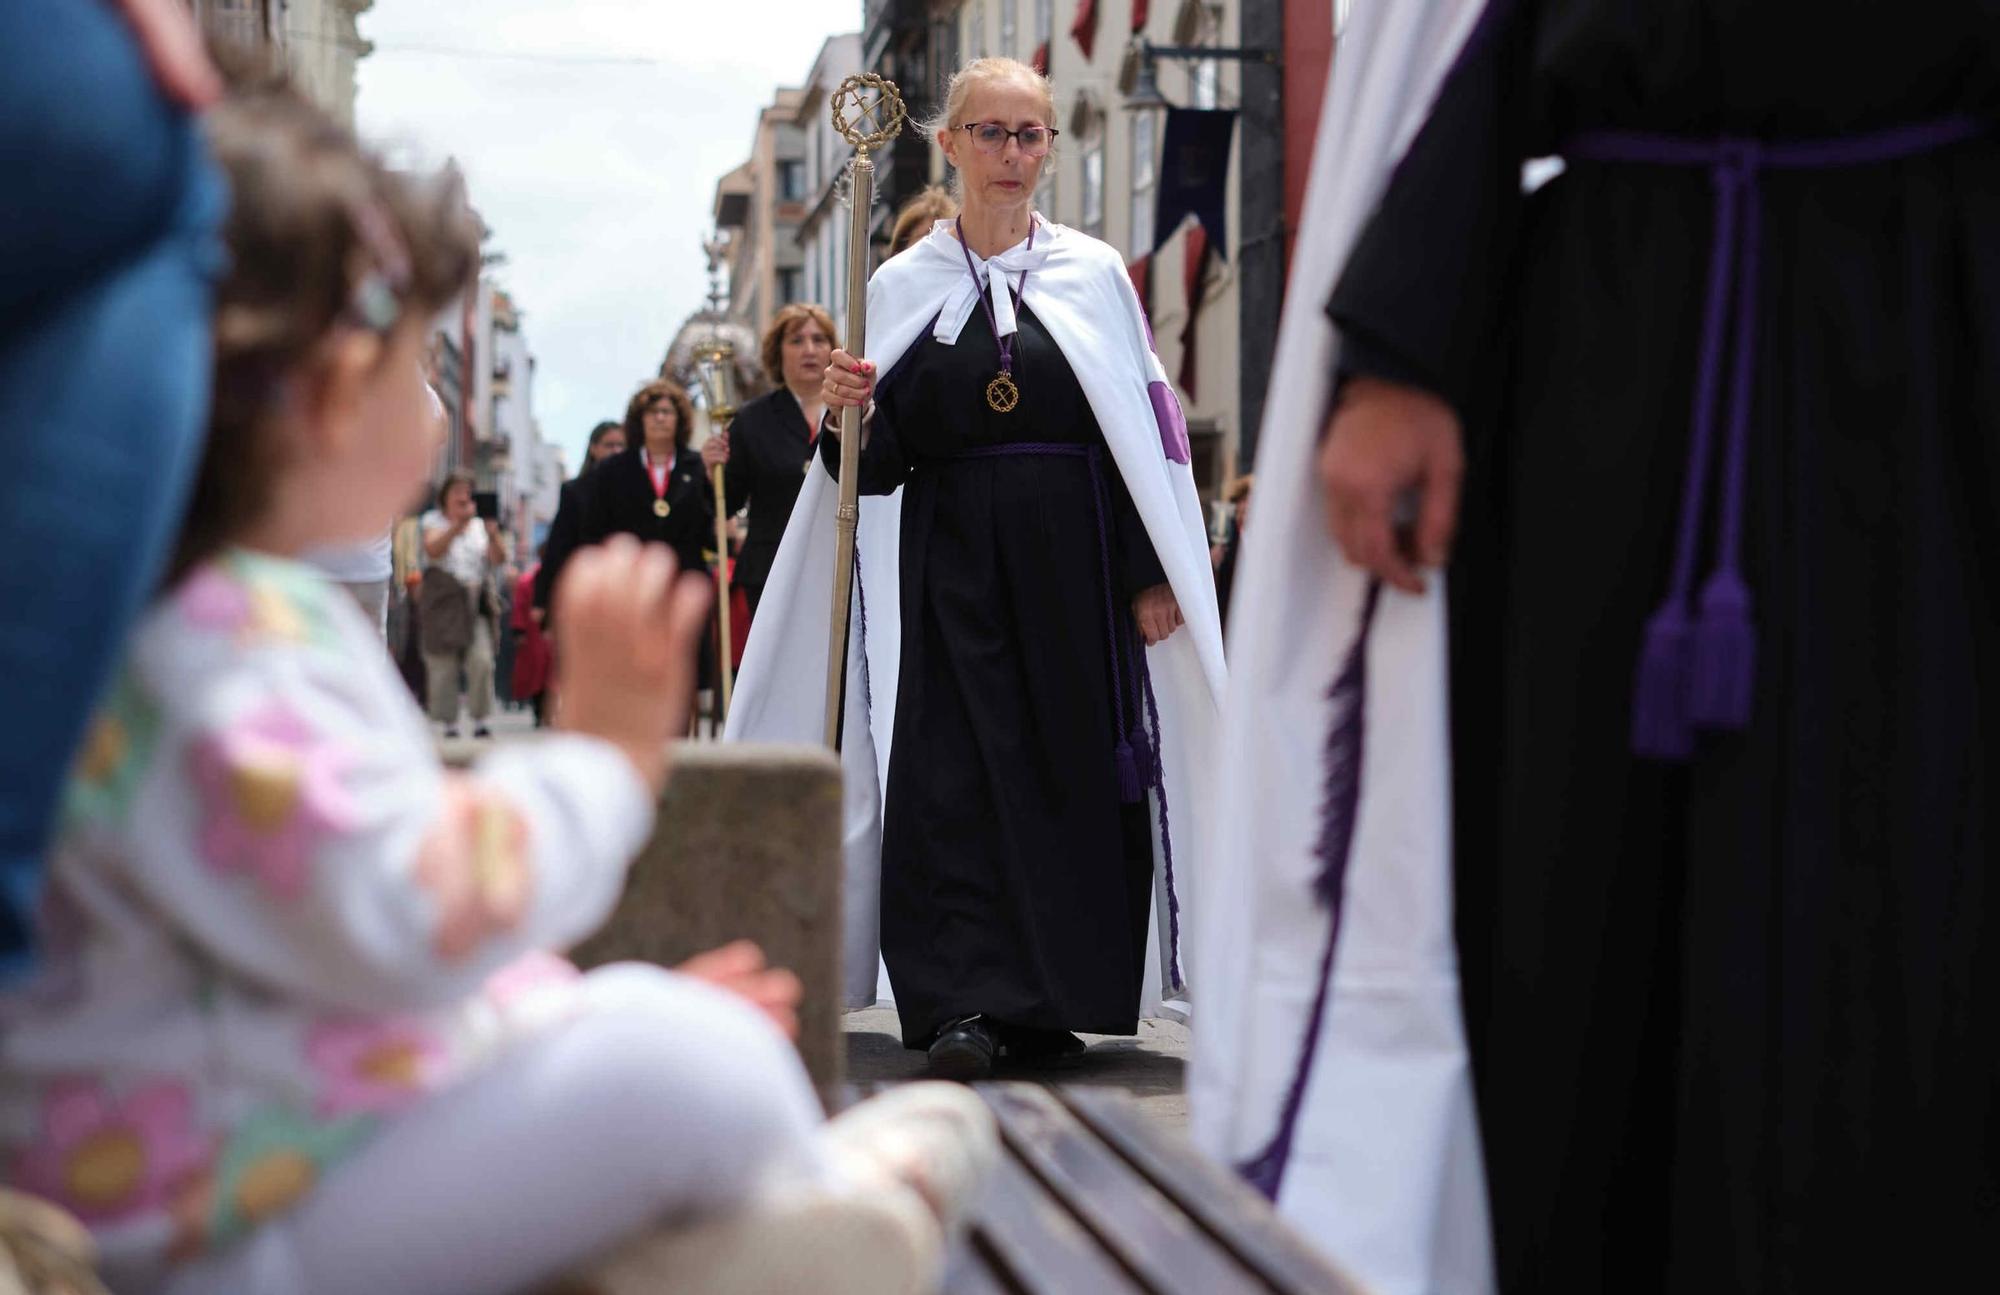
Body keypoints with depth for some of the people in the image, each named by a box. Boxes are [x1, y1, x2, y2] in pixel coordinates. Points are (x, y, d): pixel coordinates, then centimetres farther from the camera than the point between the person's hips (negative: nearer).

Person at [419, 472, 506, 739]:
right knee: (443, 663, -4)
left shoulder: (479, 524, 15)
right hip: (444, 598, -2)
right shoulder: (434, 521, 6)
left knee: (481, 660, -12)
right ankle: (449, 724, 4)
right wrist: (458, 524, -24)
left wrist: (493, 535, -13)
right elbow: (433, 549, -14)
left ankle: (480, 720, -4)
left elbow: (499, 558, 6)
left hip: (476, 599, 2)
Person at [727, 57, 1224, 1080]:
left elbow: (1148, 429, 4)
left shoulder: (1094, 274, 6)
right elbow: (879, 462, 8)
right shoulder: (902, 286, 8)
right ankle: (960, 1004, -13)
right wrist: (850, 412, -14)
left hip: (1073, 563, 0)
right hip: (949, 565, 0)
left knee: (1070, 769, 0)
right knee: (951, 775, -10)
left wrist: (1151, 573, -4)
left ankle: (1046, 1005, 9)